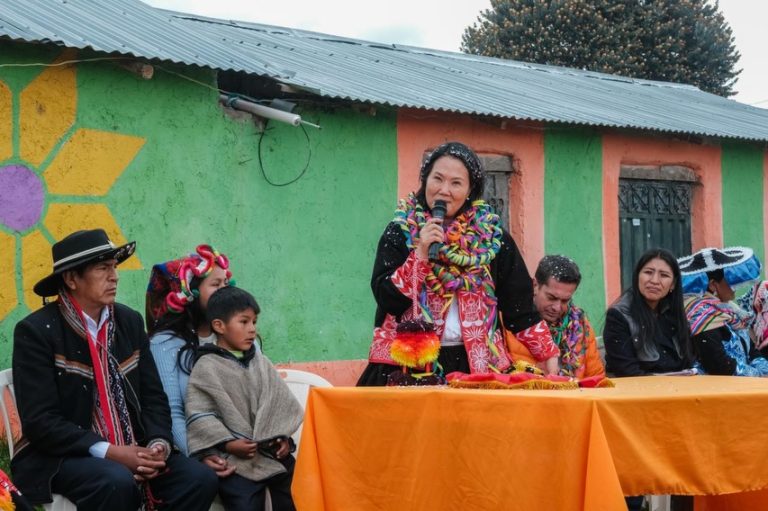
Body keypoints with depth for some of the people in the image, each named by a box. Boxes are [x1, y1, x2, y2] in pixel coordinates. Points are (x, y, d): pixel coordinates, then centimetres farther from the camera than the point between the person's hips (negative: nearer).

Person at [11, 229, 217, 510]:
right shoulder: (36, 331, -9)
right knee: (118, 482, -36)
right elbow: (40, 421, -15)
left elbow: (153, 396, 9)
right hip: (60, 456, -6)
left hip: (130, 449, 6)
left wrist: (158, 443, -12)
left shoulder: (130, 321, 9)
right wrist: (109, 452, -22)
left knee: (200, 478, -18)